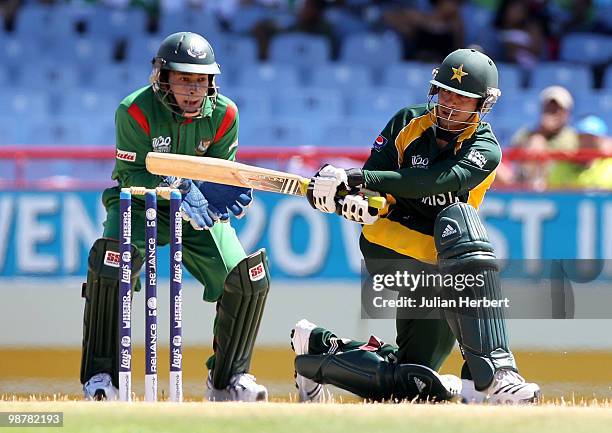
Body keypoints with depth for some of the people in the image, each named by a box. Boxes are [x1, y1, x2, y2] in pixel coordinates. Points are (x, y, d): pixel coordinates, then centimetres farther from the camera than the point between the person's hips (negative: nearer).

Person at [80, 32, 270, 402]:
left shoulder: (223, 114, -10)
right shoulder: (136, 111, -21)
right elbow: (132, 177, -22)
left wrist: (224, 197, -31)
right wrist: (178, 187, -39)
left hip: (199, 210, 4)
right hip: (140, 204, -4)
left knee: (249, 280, -11)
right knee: (112, 261, -33)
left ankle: (227, 379, 12)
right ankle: (102, 376, -22)